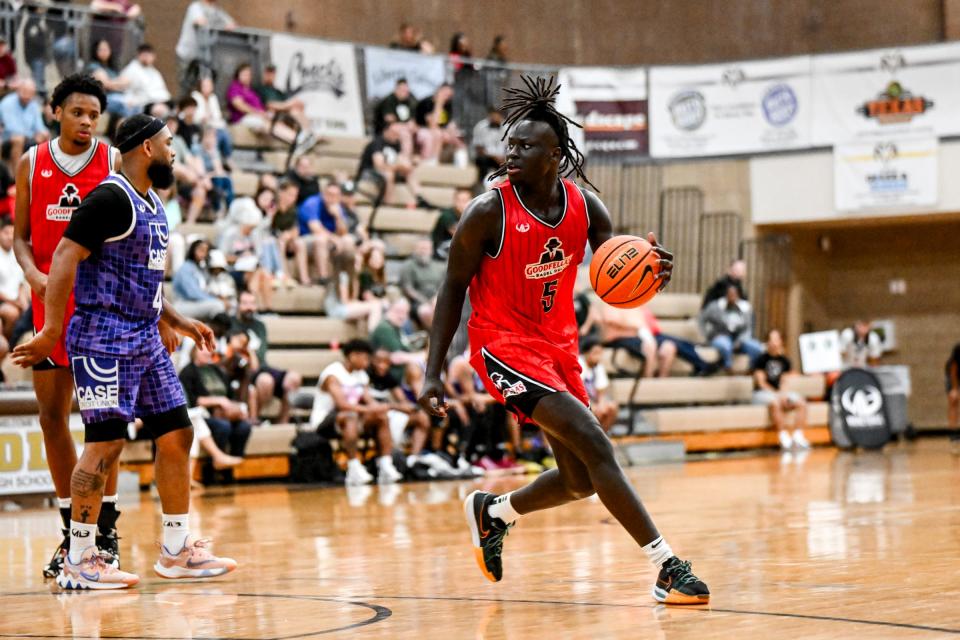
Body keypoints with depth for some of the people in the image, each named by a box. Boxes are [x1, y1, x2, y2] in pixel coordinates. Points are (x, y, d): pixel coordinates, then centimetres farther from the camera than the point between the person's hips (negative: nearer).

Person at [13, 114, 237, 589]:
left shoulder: (151, 205, 16)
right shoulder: (110, 198, -13)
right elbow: (65, 256, -19)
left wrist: (176, 321, 23)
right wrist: (52, 331, -23)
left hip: (145, 339, 10)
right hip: (104, 339, -10)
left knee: (177, 434, 8)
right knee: (106, 441, -9)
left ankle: (176, 551, 16)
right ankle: (78, 562, -1)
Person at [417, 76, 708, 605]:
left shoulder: (585, 207, -4)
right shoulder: (488, 212, -16)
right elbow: (453, 289, -7)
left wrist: (650, 275, -25)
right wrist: (433, 373, -11)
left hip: (558, 344, 7)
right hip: (504, 344, -6)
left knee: (581, 480, 11)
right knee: (594, 445, -20)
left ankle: (492, 512, 37)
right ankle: (666, 567, -18)